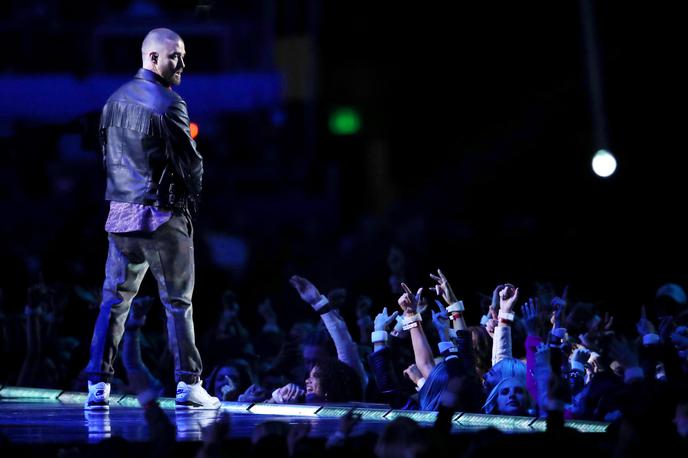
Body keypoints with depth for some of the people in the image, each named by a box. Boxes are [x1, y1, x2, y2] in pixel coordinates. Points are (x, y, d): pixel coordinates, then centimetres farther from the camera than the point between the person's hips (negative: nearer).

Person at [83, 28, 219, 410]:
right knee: (178, 301, 3)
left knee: (114, 299, 9)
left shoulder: (115, 101, 10)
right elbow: (190, 163, -12)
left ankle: (98, 383, 4)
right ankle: (188, 385, 3)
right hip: (163, 214, -6)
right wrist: (189, 197, 8)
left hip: (121, 212, 6)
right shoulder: (167, 104, -12)